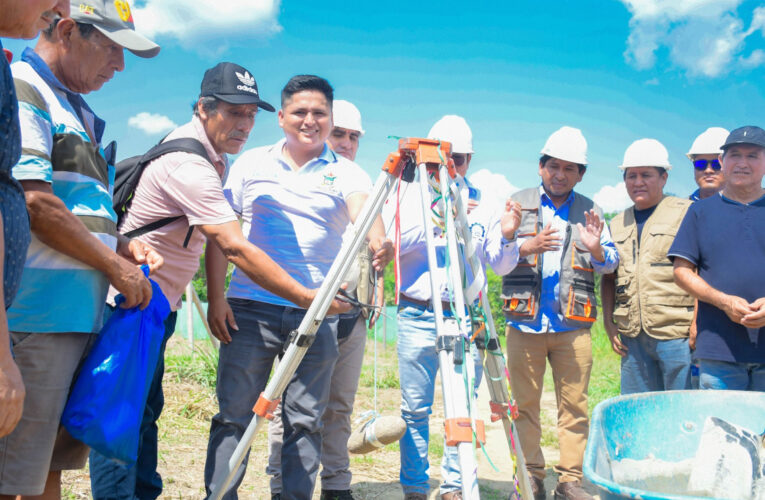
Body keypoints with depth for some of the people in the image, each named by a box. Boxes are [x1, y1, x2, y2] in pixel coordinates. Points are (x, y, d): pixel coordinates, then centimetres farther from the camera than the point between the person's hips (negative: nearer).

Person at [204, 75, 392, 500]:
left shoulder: (346, 172, 7)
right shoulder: (251, 164, 10)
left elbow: (362, 207, -14)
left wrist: (378, 240, -37)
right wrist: (216, 297, -2)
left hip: (318, 314, 0)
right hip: (250, 309, 0)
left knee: (305, 420, 6)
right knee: (233, 414, 3)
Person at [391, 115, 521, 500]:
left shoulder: (482, 205, 12)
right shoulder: (411, 196, 7)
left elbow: (501, 267, 9)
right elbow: (393, 244, -10)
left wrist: (507, 238, -10)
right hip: (417, 316, -2)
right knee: (415, 409, 1)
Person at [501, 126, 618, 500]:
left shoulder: (589, 212, 13)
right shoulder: (518, 204, 9)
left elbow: (611, 264, 7)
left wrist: (596, 250, -16)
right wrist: (529, 247, -18)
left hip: (573, 325, 1)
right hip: (525, 323, 0)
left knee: (574, 406, 2)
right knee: (525, 405, 4)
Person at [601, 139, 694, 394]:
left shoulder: (687, 213, 1)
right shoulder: (617, 224, 17)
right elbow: (608, 278, 22)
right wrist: (608, 321, 11)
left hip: (676, 334, -5)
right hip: (632, 337, 5)